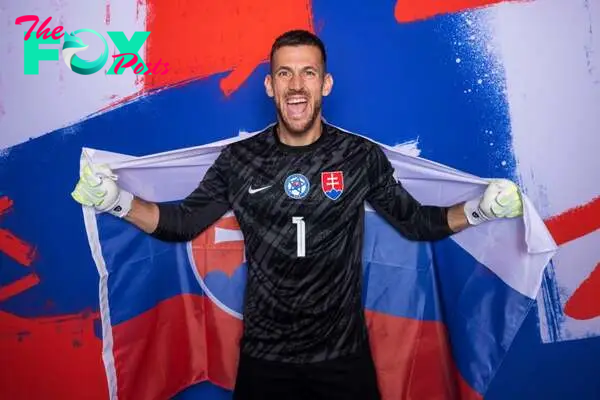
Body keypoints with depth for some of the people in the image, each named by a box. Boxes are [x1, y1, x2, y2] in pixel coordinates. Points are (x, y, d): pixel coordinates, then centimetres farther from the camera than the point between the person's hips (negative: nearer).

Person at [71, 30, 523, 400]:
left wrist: (480, 209, -11)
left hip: (343, 354, 0)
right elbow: (182, 222, 2)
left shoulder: (363, 157, -7)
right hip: (264, 355, 1)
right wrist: (117, 201, -11)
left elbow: (416, 221, 3)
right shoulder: (238, 160, -5)